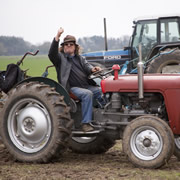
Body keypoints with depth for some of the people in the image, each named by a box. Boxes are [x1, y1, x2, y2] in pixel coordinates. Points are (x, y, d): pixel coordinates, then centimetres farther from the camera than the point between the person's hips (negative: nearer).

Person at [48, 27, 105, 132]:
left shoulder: (79, 58, 23)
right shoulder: (60, 57, 6)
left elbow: (86, 66, 9)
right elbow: (52, 54, -15)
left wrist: (92, 69, -18)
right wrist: (57, 37, -26)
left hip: (86, 86, 7)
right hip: (72, 87, -6)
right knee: (87, 94, -32)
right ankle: (86, 123, -32)